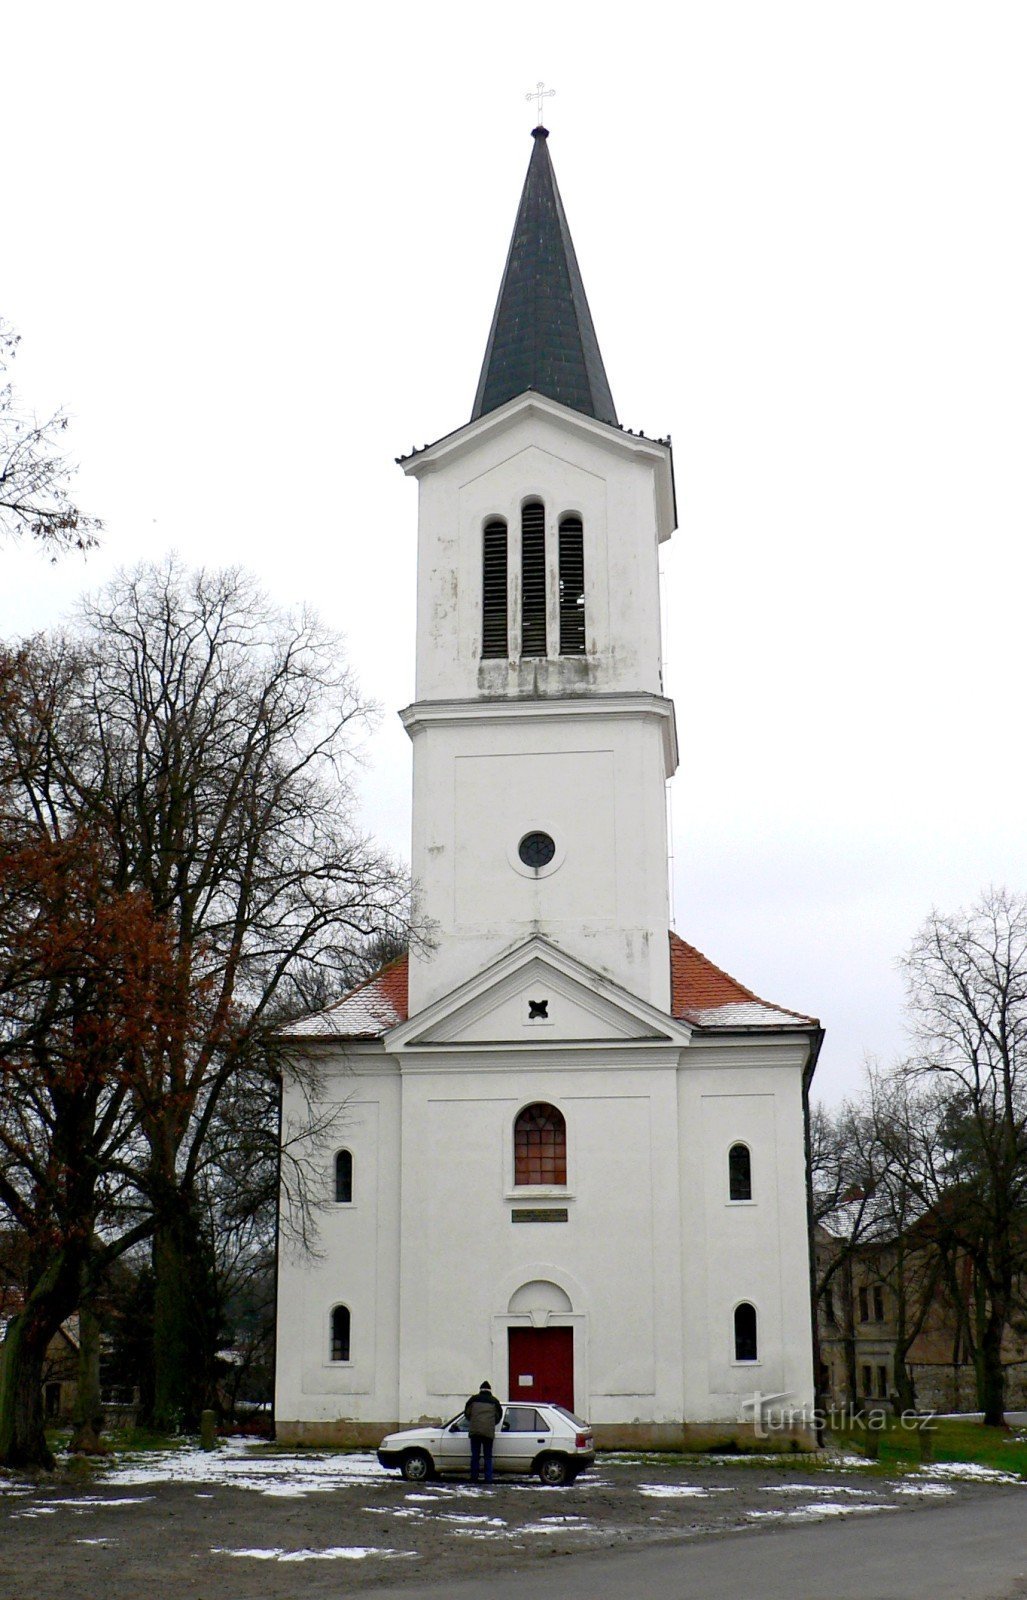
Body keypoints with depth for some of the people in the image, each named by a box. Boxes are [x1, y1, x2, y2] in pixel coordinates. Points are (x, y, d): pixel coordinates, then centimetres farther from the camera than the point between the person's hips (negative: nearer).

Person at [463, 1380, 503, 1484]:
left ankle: (474, 1479, 6)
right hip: (489, 1432, 0)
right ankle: (488, 1479, 1)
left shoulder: (474, 1399, 9)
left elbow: (467, 1413, 12)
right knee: (488, 1457, 7)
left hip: (475, 1431, 0)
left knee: (475, 1456, 7)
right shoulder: (494, 1401, 11)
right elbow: (499, 1415, 17)